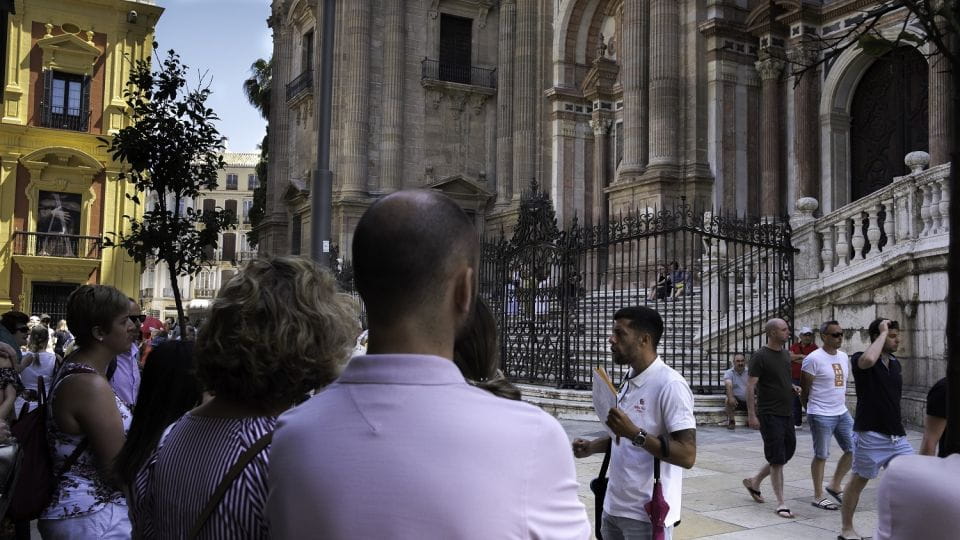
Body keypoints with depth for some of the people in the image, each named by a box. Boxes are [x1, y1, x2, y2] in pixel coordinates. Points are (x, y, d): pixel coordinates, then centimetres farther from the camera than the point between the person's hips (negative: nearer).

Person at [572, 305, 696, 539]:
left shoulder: (670, 385, -17)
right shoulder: (629, 381, 9)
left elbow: (687, 455, -21)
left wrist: (635, 434, -28)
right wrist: (592, 446, 6)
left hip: (647, 514, -8)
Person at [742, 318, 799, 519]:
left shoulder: (785, 354, 12)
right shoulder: (760, 356, -12)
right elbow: (750, 386, -14)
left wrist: (792, 387, 4)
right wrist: (751, 415, -19)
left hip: (786, 413, 8)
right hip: (769, 414, -8)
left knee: (786, 453, 13)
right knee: (777, 459, -5)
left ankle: (754, 482, 32)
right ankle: (781, 504, 2)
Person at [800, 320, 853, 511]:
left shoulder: (843, 357, 9)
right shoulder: (814, 358, -15)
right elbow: (804, 389, -9)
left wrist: (841, 404, 17)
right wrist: (810, 410, 1)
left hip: (842, 413, 7)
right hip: (821, 415, -7)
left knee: (853, 450, 8)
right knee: (821, 455, 1)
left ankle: (835, 485, 25)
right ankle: (818, 496, 13)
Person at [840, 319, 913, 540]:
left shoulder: (896, 363, 13)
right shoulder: (859, 359, -9)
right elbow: (868, 360, -36)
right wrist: (884, 332, -23)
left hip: (897, 436, 6)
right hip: (870, 434, -6)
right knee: (858, 481, 5)